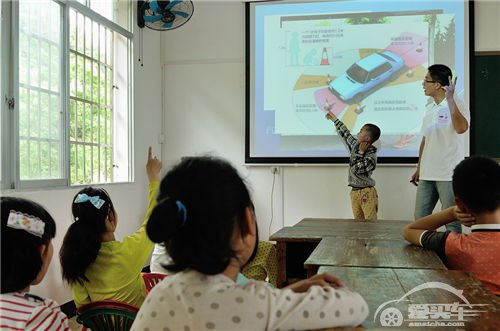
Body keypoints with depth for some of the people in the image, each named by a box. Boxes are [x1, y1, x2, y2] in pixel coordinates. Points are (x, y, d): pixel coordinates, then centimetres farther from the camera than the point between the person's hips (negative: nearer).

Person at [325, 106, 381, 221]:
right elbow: (344, 133, 21)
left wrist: (361, 152, -18)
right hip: (355, 192, 7)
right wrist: (334, 118, 29)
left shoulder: (371, 155, -13)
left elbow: (356, 170, -22)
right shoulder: (355, 145, 8)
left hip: (367, 193, -7)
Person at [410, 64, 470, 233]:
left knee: (451, 221, 2)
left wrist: (450, 98, -27)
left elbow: (461, 128, -31)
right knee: (420, 218, 11)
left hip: (448, 175, -7)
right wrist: (419, 168, 18)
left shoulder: (456, 106, -9)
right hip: (427, 174, 7)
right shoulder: (429, 108, 12)